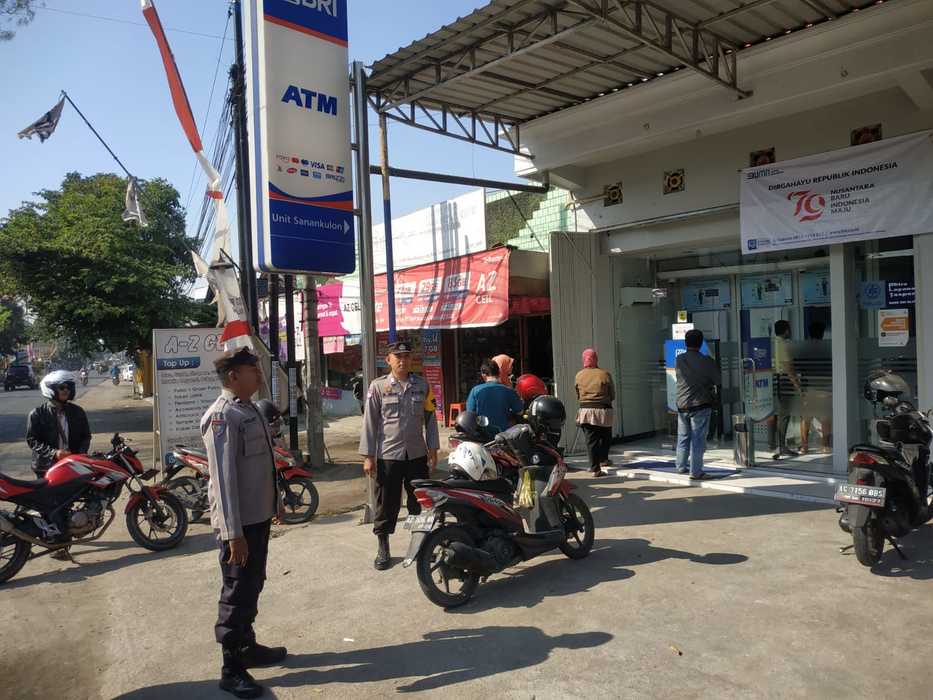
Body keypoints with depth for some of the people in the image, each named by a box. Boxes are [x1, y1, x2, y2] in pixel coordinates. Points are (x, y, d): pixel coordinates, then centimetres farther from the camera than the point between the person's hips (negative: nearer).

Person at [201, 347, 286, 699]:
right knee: (237, 593, 2)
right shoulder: (222, 416, -19)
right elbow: (223, 477, -24)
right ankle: (232, 669, 16)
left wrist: (275, 502, 22)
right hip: (239, 522, -9)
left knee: (252, 586, 20)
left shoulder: (250, 409, 10)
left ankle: (248, 647, 36)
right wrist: (233, 532, -25)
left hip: (259, 516, 9)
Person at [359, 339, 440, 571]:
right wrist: (368, 456, -6)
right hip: (388, 456, -2)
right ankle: (383, 549, 21)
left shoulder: (422, 386, 6)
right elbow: (370, 422, -2)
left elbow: (430, 419, 10)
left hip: (417, 455, 2)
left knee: (420, 502, 11)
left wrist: (433, 450, 6)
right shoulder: (378, 386, -2)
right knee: (386, 504, 6)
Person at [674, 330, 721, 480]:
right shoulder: (707, 361, -11)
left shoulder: (679, 360, 0)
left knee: (683, 438, 16)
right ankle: (696, 471, 1)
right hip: (700, 405, -4)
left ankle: (681, 467, 26)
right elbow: (718, 381, -2)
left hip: (682, 404, 4)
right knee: (698, 439, 0)